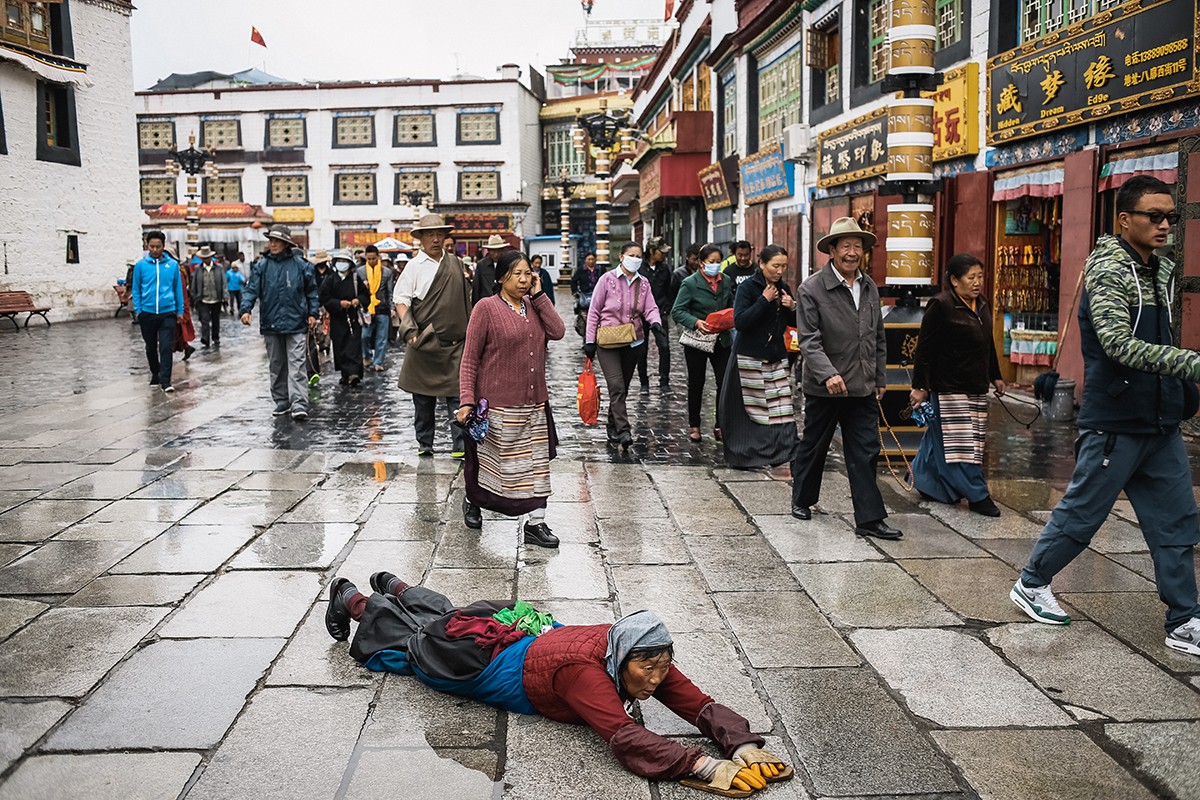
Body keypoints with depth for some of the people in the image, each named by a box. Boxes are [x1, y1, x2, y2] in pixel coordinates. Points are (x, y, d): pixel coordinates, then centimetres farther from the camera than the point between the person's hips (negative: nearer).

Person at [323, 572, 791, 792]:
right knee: (413, 639, 25)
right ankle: (353, 600, 51)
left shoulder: (642, 654, -27)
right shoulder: (583, 670, -45)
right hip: (480, 656, -5)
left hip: (532, 628, 6)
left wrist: (744, 747, -46)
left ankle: (394, 587, 62)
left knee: (443, 616, 35)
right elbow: (626, 739, -55)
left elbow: (700, 705, -29)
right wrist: (707, 767, -61)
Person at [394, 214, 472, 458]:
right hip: (425, 343, -2)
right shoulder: (414, 266, 0)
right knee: (423, 397, 8)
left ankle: (461, 446, -2)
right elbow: (401, 300, -4)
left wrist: (469, 331, 18)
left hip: (455, 342, 2)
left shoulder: (455, 262, 11)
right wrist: (409, 327, -19)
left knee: (457, 395, -3)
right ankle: (424, 443, 20)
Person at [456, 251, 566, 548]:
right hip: (499, 404, -5)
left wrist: (540, 294, -7)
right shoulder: (486, 308, -8)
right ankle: (471, 501, 37)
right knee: (494, 460, 9)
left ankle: (536, 523, 11)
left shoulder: (534, 305, 10)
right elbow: (469, 358, -9)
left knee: (537, 462, 5)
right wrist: (467, 400, -15)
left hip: (534, 403, 5)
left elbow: (558, 331, -7)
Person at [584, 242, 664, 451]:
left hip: (633, 342, 5)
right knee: (616, 386, -16)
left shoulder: (643, 283, 9)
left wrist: (655, 322, -24)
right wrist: (590, 340, -6)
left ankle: (613, 428, 25)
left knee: (622, 388, 12)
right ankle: (623, 431, -22)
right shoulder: (608, 279, -4)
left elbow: (650, 308, 0)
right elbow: (594, 311, -2)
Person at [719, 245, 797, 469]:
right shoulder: (747, 288, -9)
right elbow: (739, 322, -20)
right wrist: (764, 300, -21)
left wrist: (792, 307, -6)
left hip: (776, 357, 5)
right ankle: (740, 456, 14)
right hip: (750, 358, -5)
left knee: (780, 407, -4)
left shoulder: (784, 288, 8)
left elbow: (795, 323, 15)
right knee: (745, 408, 2)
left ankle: (781, 453, -2)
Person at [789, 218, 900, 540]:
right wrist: (828, 374, -26)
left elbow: (878, 338, 17)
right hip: (824, 389, -5)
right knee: (813, 447, 12)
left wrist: (880, 379, 16)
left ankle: (869, 519, 6)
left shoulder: (870, 287, 10)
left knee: (865, 453, 2)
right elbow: (809, 339, -15)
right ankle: (801, 500, 32)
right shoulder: (812, 289, -9)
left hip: (863, 389, 5)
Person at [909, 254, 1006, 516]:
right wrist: (920, 386, -14)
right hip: (949, 388, -8)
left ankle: (927, 485, 26)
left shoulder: (982, 307, 14)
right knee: (960, 442, -6)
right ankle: (978, 496, -3)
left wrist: (995, 376, 28)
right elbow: (924, 349, -12)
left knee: (939, 440, 14)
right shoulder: (941, 306, -12)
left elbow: (988, 345, 26)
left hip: (976, 388, 8)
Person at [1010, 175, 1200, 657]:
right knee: (1081, 514, 5)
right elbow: (1118, 344, -26)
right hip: (1115, 423, -8)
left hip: (1161, 423, 8)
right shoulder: (1108, 268, -14)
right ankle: (1031, 584, 25)